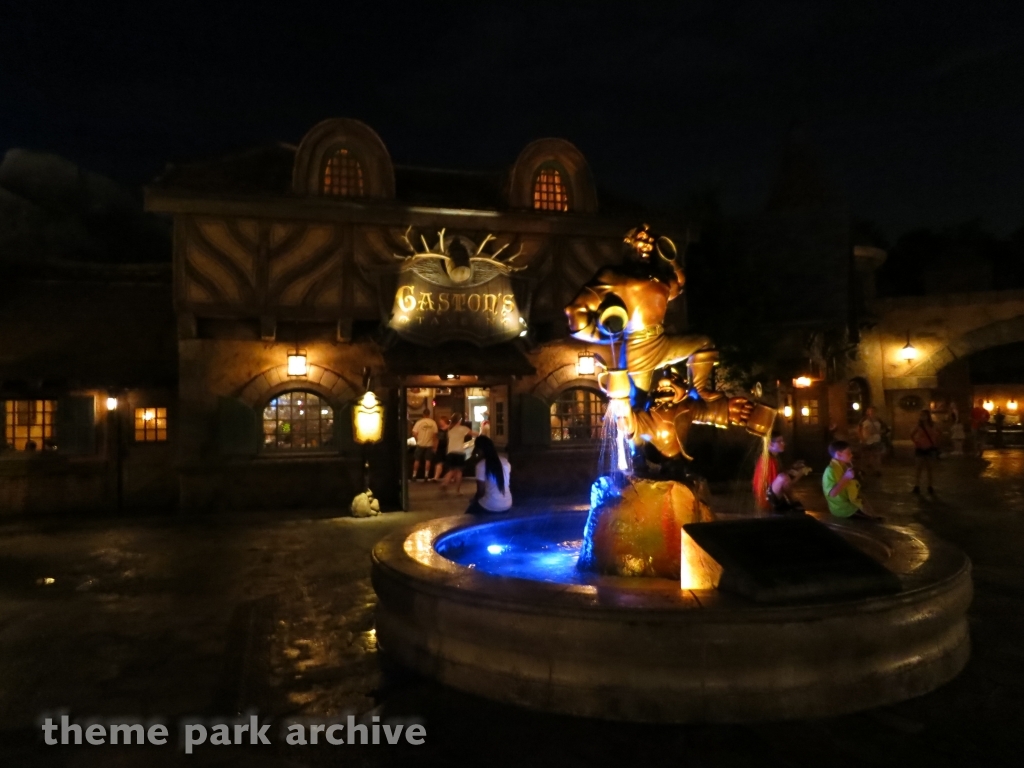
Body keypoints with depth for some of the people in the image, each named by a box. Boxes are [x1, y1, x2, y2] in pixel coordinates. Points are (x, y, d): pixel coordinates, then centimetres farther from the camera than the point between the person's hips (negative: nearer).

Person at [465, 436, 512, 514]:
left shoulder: (481, 465, -15)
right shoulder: (505, 461, 2)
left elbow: (481, 491, -12)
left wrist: (474, 500, 8)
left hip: (490, 507, -6)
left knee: (469, 513, 24)